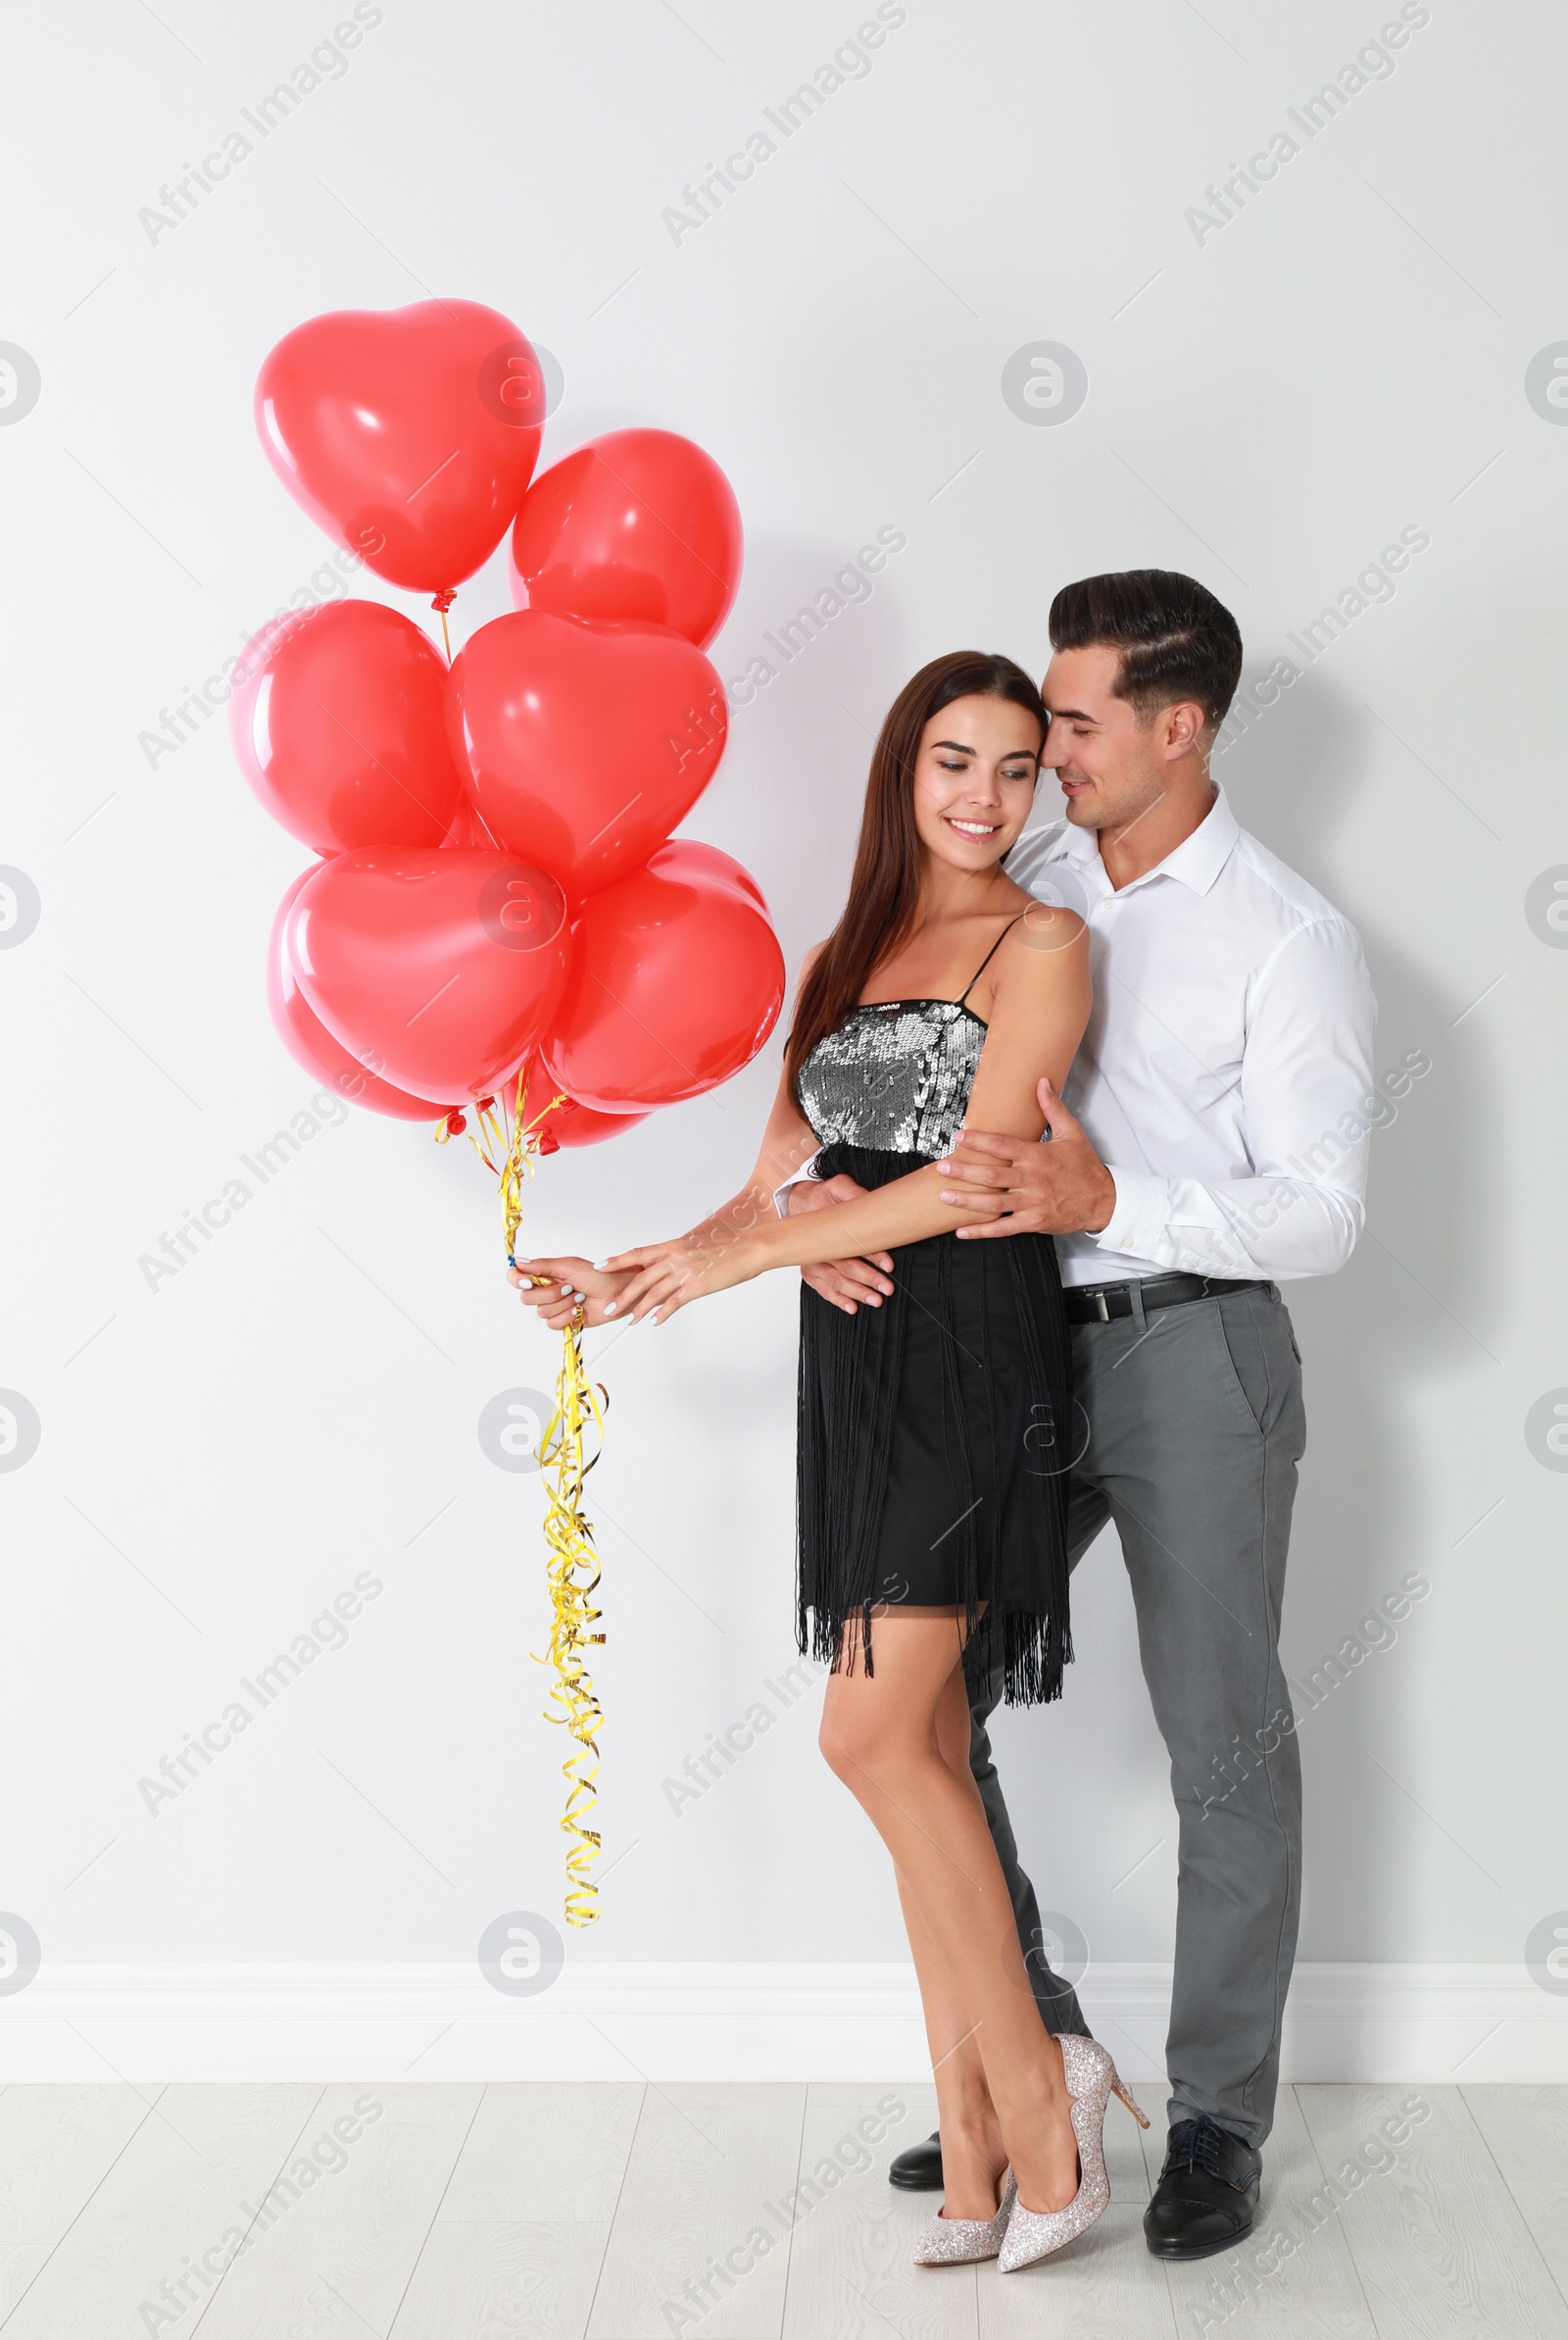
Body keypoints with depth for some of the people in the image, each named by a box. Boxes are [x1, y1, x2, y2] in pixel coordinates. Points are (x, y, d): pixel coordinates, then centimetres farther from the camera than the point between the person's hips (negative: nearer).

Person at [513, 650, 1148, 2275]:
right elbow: (778, 1188, 15)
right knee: (922, 1750, 6)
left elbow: (975, 1175, -11)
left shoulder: (1044, 943, -1)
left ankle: (1037, 2087, 7)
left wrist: (745, 1257, -10)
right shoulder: (848, 955, 18)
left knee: (876, 1735, -11)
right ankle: (978, 2158, 13)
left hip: (972, 1352, -6)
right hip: (857, 1363, 6)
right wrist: (632, 1283, 2)